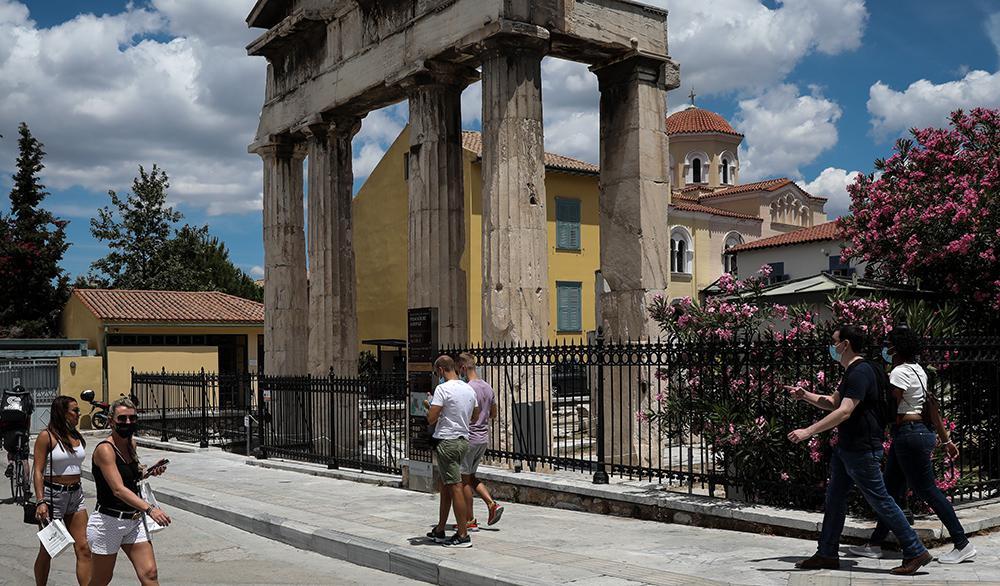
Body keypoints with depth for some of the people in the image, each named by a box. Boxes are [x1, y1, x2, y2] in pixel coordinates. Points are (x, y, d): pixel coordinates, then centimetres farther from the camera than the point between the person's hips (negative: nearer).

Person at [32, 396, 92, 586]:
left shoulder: (78, 437, 8)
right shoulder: (46, 436, -10)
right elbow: (38, 471, -12)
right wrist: (41, 502, -20)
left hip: (76, 494, 6)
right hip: (53, 494, -5)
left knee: (84, 549, -1)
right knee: (47, 550, 8)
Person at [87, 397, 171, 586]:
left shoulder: (132, 444, 5)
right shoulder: (105, 449, -18)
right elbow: (118, 489, -31)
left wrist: (149, 472, 5)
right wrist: (149, 509, -42)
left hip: (134, 521, 7)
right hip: (109, 522, -7)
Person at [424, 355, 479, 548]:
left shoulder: (443, 389, -14)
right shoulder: (469, 389, 11)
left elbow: (431, 418, -16)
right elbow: (475, 415, 21)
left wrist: (429, 406, 4)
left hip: (447, 441, -9)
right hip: (463, 440, 9)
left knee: (455, 487, -6)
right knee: (445, 485, 17)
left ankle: (463, 535, -4)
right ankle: (440, 530, 24)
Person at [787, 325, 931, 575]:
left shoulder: (860, 373, -20)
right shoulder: (851, 372, 14)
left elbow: (844, 412, -29)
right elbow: (832, 403, 25)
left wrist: (808, 432, -31)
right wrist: (805, 395, 9)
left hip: (862, 449, -11)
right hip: (847, 447, 11)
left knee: (880, 501, -3)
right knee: (834, 499, 11)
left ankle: (916, 552, 9)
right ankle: (827, 555, 18)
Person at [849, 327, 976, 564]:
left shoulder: (900, 372, -16)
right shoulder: (917, 369, 14)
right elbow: (931, 405, 16)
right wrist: (945, 439, 19)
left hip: (909, 435, -10)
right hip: (919, 431, 10)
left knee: (926, 489, -3)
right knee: (891, 490, 11)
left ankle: (963, 545, 6)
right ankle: (875, 544, 16)